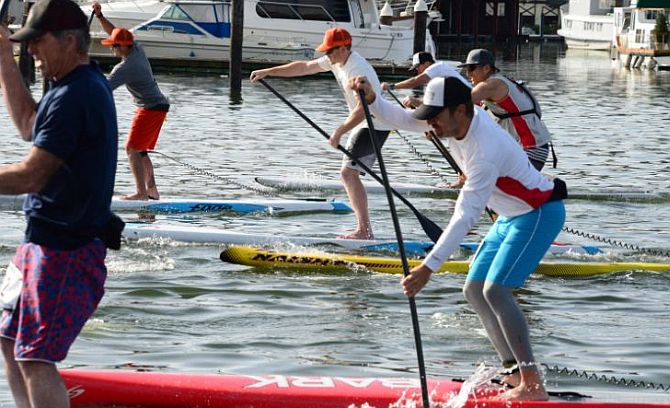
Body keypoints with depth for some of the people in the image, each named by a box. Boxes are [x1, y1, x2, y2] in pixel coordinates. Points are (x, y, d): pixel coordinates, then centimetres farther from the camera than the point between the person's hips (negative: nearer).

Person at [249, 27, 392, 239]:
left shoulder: (357, 70, -24)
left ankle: (364, 229, -20)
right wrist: (268, 72, 12)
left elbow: (363, 110, -31)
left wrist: (339, 132, -32)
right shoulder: (336, 61, 6)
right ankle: (364, 229, 12)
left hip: (375, 126, -11)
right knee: (350, 174, 12)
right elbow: (304, 67, 13)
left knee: (349, 172, -17)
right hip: (363, 124, 11)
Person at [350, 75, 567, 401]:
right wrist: (372, 100, -18)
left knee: (495, 291, -23)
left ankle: (533, 385, -24)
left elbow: (465, 217, -38)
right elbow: (404, 120, 2)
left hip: (539, 214, -10)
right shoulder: (457, 118, -8)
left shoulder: (485, 151, -34)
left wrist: (428, 268, -41)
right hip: (511, 216, 10)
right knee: (474, 290, 7)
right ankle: (516, 375, 10)